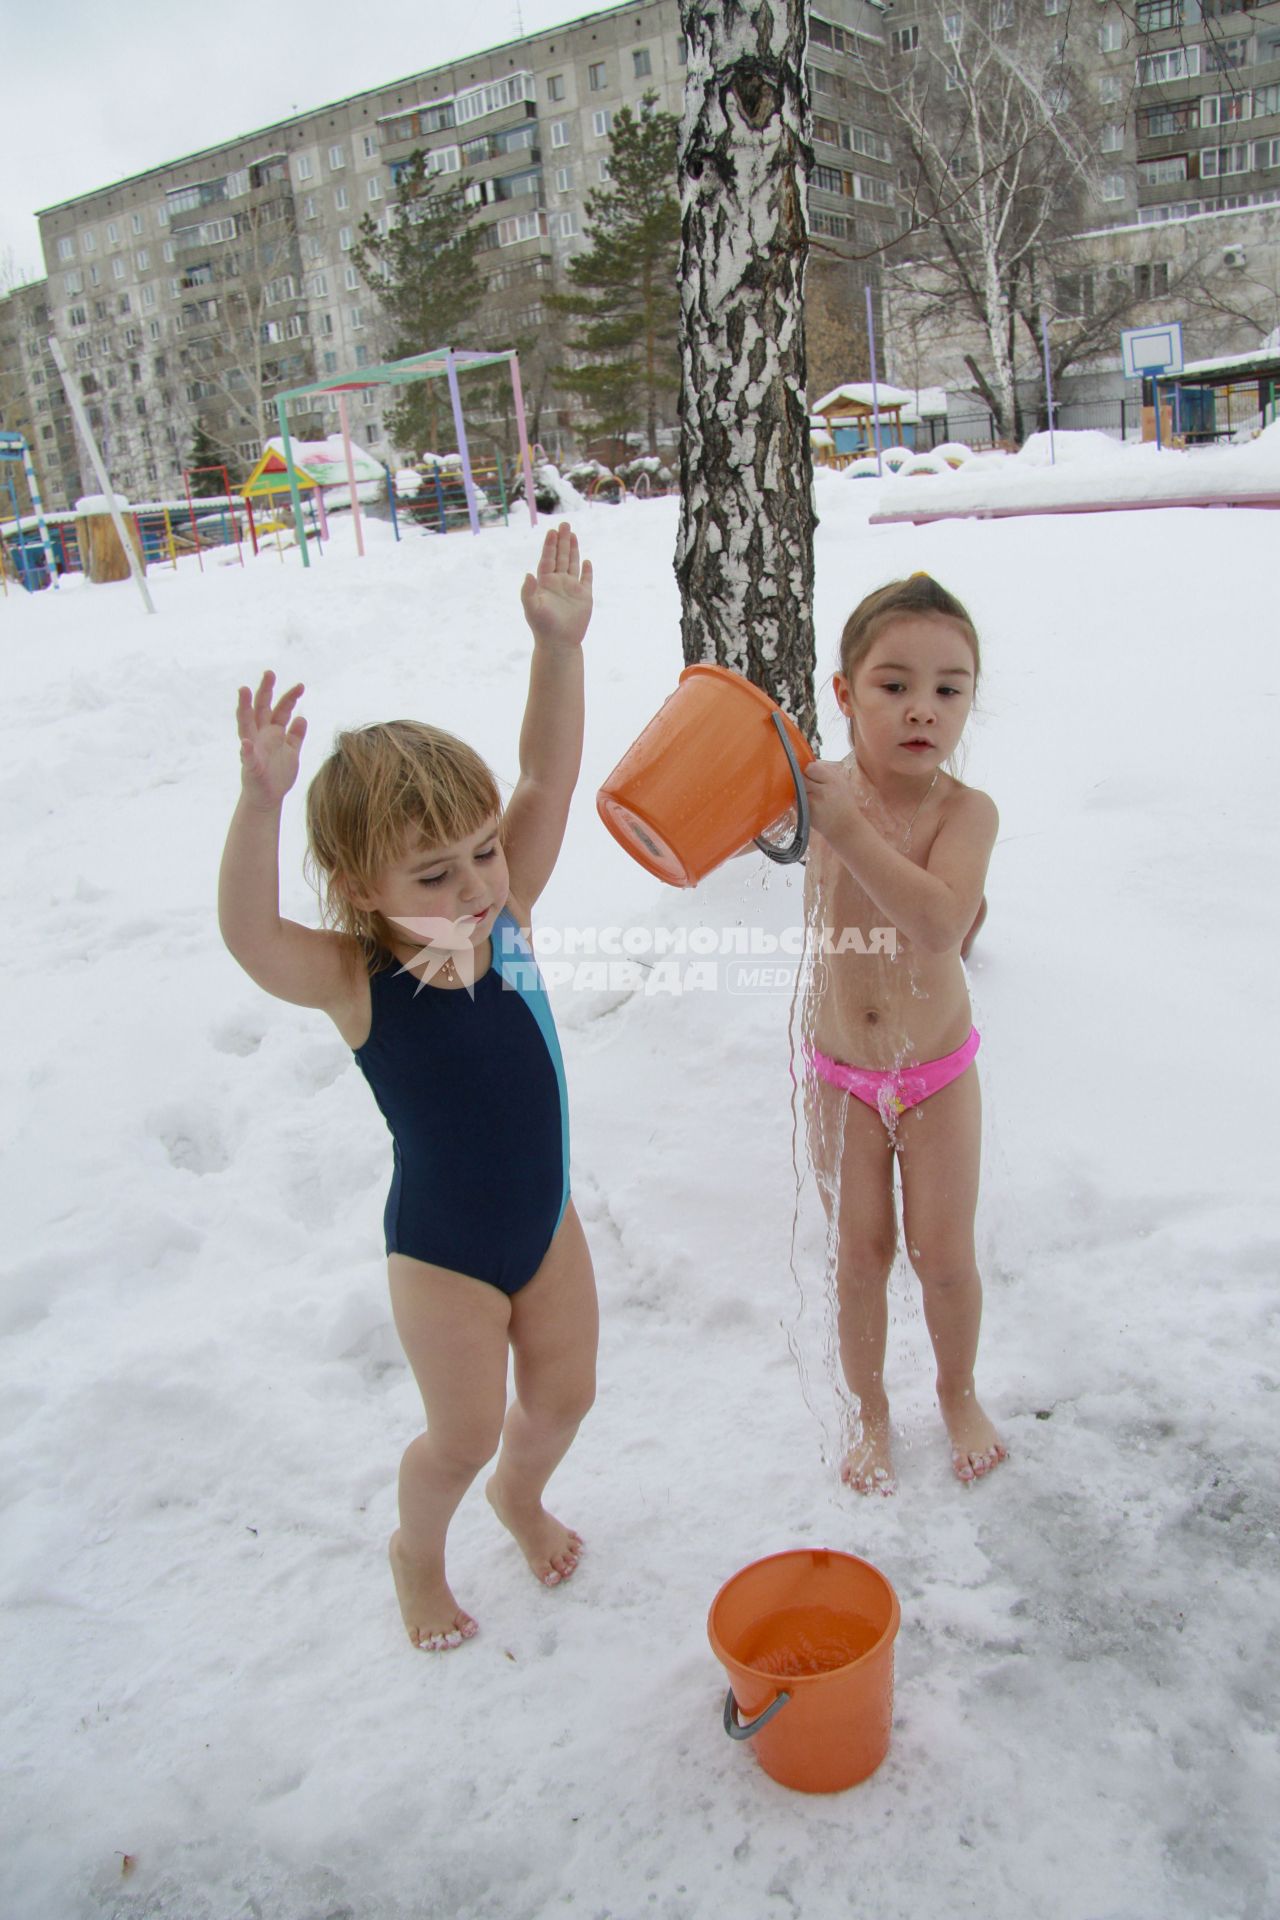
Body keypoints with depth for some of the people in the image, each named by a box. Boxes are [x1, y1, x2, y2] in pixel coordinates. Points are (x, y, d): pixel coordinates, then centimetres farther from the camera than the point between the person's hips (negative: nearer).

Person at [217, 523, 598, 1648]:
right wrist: (263, 800, -61)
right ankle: (418, 1551, 46)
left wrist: (559, 646, -31)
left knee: (564, 1395, 22)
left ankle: (522, 1494, 56)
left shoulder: (505, 918, -13)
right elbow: (248, 933, -45)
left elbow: (548, 775, -19)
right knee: (464, 1434, 12)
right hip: (444, 1252, -5)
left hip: (546, 1218, 5)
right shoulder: (355, 983, -25)